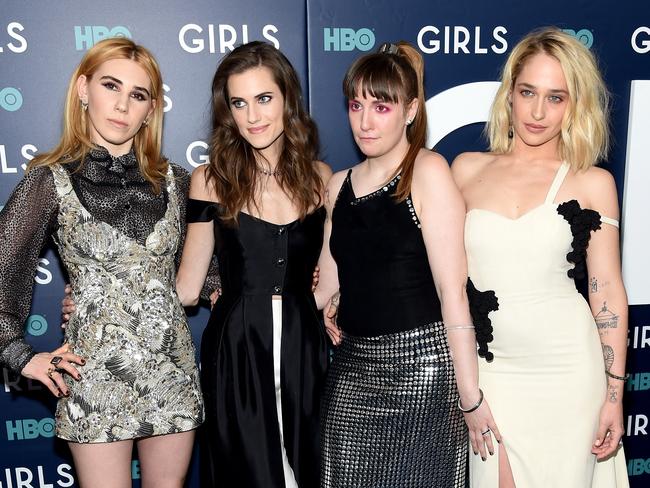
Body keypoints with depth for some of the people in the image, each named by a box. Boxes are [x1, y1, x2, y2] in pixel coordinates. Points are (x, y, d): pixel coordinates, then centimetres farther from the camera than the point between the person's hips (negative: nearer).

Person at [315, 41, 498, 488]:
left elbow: (452, 291, -14)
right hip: (352, 366, 6)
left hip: (420, 362, -6)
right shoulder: (339, 185, 9)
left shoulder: (428, 172, -10)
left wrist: (470, 397, -15)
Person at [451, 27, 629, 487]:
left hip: (567, 367, -1)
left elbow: (608, 292, 0)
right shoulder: (467, 169, 3)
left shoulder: (592, 183, -1)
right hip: (488, 366, 1)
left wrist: (615, 393, -1)